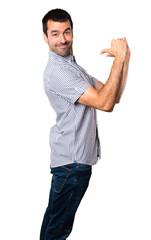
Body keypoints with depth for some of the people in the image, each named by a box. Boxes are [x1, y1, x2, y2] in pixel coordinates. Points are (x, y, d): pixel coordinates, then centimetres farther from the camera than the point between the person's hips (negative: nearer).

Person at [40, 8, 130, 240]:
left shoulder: (74, 67, 16)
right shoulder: (56, 71, -18)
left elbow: (113, 96, 10)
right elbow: (104, 103, -25)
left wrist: (125, 59, -2)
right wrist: (119, 59, -21)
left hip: (80, 158, 10)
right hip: (71, 161, -10)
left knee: (61, 221, 20)